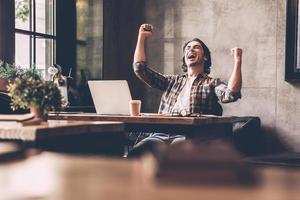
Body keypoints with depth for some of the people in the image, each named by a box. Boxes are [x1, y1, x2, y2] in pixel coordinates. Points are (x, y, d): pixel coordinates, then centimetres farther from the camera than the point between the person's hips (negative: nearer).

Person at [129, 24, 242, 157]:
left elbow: (230, 95, -5)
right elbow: (140, 69, 25)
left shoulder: (213, 83, 17)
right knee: (134, 154, -29)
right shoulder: (173, 81, 30)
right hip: (162, 134, 4)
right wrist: (141, 37, 25)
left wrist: (237, 61, -9)